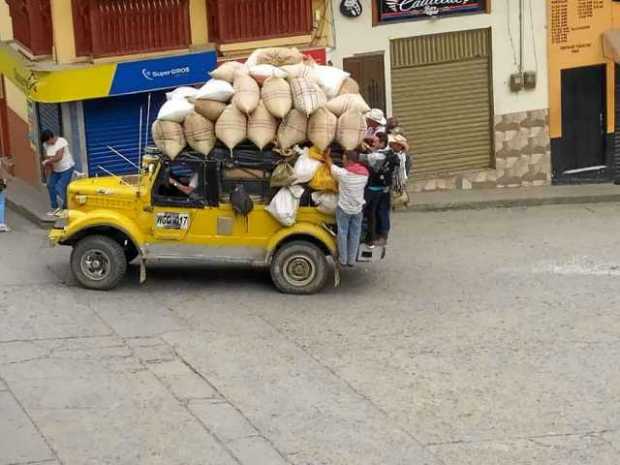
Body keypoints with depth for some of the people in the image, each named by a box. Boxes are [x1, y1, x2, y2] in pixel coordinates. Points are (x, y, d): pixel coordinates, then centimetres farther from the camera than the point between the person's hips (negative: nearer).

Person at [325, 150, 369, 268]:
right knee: (355, 234, 11)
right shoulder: (365, 173, -6)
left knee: (342, 233, 8)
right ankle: (352, 260, 17)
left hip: (344, 208, -4)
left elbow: (330, 165, -4)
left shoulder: (343, 173, -20)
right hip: (358, 209, 4)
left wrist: (327, 156, 14)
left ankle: (343, 260, 12)